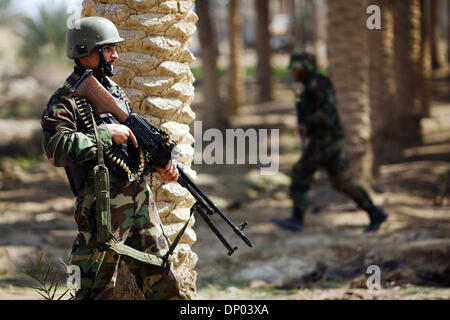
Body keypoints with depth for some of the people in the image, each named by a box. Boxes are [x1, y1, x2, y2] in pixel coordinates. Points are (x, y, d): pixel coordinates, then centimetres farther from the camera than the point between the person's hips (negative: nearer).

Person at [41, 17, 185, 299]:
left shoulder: (115, 91, 17)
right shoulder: (65, 100, -8)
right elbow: (57, 149, -23)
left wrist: (161, 165, 4)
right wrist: (107, 134, -19)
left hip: (140, 196, 7)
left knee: (163, 284, 12)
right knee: (98, 288, -3)